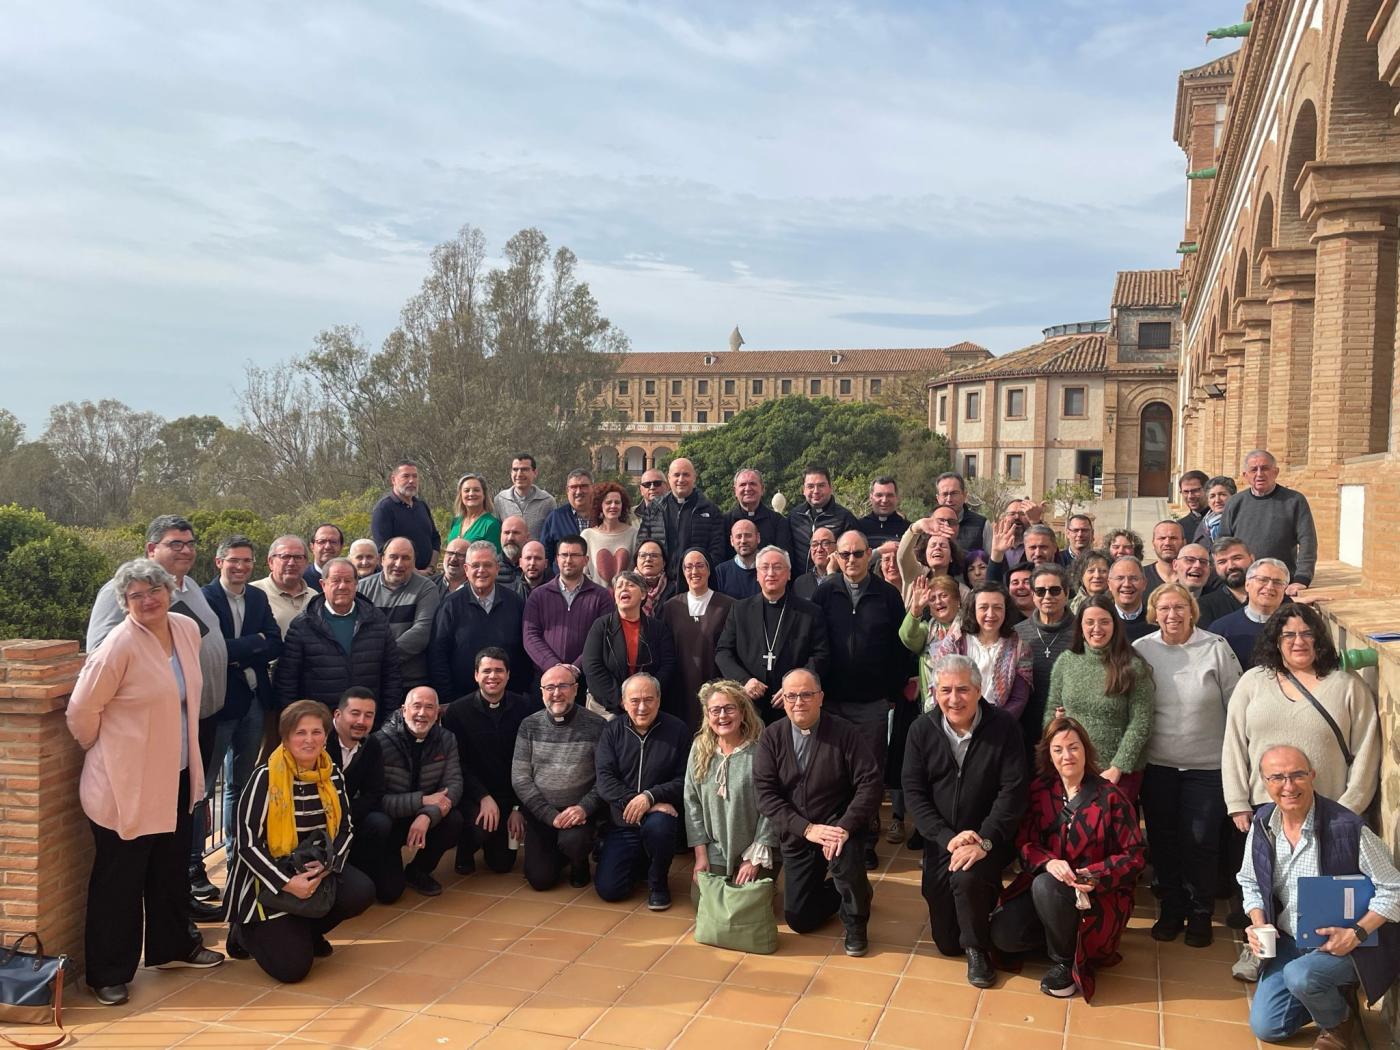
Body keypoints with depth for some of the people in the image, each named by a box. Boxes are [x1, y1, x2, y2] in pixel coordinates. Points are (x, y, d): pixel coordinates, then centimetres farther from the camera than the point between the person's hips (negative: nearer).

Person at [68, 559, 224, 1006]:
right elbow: (82, 710, -16)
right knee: (119, 879, 6)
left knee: (172, 867, 20)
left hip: (175, 776, 7)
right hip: (126, 781, -7)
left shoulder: (187, 629, 1)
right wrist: (103, 750, -1)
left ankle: (173, 945, 37)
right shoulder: (119, 644, -21)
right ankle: (108, 973, 20)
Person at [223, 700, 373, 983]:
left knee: (361, 892, -23)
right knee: (292, 966, -17)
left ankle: (307, 931, 7)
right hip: (271, 877, -5)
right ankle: (246, 932, 16)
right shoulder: (265, 778, -17)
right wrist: (287, 883, -25)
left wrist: (328, 864, -16)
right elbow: (247, 843, -17)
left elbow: (346, 829, 4)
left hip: (316, 869, 5)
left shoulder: (332, 775, -1)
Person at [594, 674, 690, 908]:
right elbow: (604, 779, -8)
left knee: (658, 825, -37)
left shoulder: (676, 730, -4)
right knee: (608, 889, -8)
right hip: (622, 822, 2)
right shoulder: (612, 731, 1)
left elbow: (684, 780, -9)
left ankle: (658, 882, -7)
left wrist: (650, 797, -24)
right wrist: (633, 802, -23)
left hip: (659, 814, -2)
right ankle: (639, 862, 26)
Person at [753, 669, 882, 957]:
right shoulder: (771, 737, -6)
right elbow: (766, 794, -11)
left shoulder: (845, 733, -12)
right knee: (799, 920, 3)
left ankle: (856, 923, -5)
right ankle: (844, 890, 35)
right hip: (796, 835, 3)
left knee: (845, 856, -36)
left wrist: (845, 827, -28)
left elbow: (871, 783, -16)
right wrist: (806, 828, -23)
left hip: (838, 826, -3)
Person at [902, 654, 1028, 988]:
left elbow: (1013, 791, -15)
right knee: (947, 943, 7)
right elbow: (913, 792, -7)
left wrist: (985, 841, -25)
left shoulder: (1003, 727, -12)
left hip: (988, 839, -3)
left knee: (967, 877, -36)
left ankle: (977, 948, -6)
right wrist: (948, 838, -19)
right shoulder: (922, 730, -5)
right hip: (941, 842, 3)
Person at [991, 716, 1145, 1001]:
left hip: (1098, 895, -4)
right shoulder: (1039, 790, 1)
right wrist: (1048, 862, -24)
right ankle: (1065, 937, 10)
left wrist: (1095, 876, -25)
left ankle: (1066, 961, -9)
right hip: (1046, 883, 4)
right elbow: (1024, 842, -2)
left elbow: (1134, 856, -7)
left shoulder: (1110, 797, -9)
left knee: (1046, 887, -35)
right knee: (1003, 934, -18)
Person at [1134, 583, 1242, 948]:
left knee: (1202, 841, 4)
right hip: (1157, 763, 2)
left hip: (1207, 764, -1)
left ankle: (1200, 913, 22)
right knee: (1163, 839, 11)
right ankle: (1171, 910, 27)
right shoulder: (1141, 650, -4)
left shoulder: (1216, 648, -7)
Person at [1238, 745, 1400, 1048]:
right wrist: (1258, 925, -7)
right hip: (1287, 942, 5)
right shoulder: (1262, 824, -6)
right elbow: (1250, 882, 9)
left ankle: (1338, 1022, 1)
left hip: (1341, 944, -5)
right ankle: (1326, 994, 29)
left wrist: (1356, 933, -23)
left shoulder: (1348, 828, -23)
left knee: (1299, 975, -34)